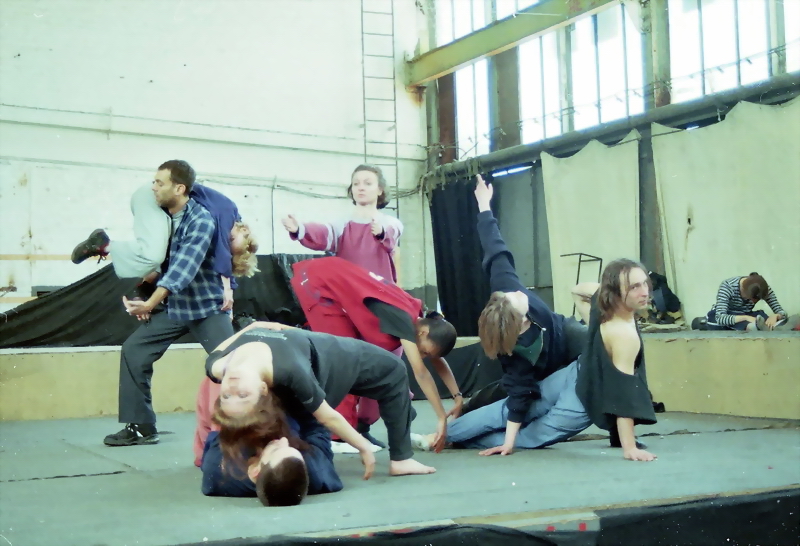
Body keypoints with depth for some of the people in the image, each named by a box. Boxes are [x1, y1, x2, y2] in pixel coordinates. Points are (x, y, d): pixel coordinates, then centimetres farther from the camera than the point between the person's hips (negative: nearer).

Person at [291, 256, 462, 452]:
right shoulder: (403, 319, -28)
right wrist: (442, 418, -30)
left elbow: (438, 361, 9)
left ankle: (357, 428, 11)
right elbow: (420, 372, -30)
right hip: (316, 281, -9)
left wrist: (458, 396, 4)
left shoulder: (415, 317, -2)